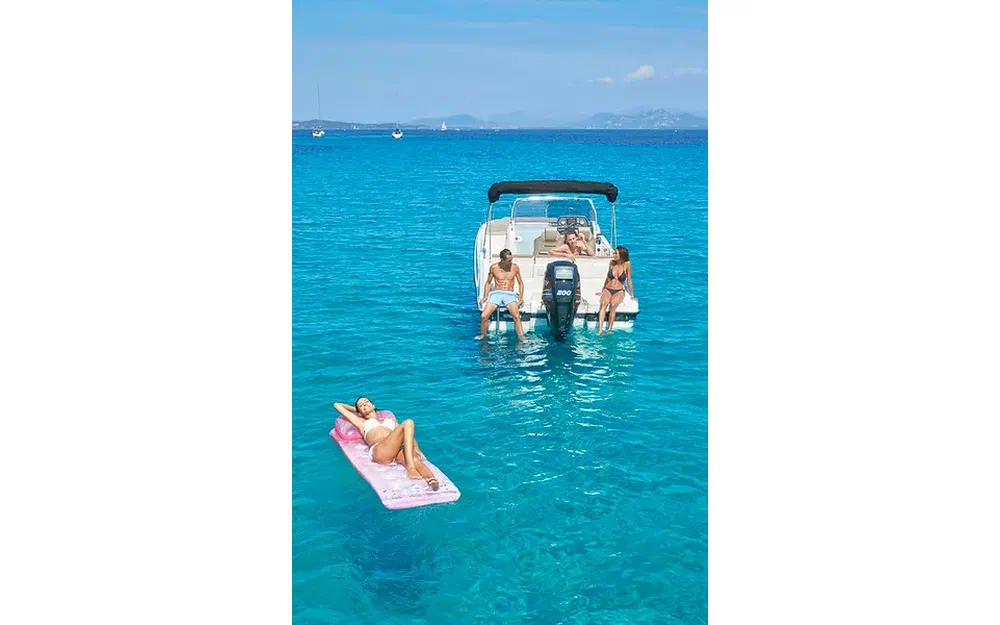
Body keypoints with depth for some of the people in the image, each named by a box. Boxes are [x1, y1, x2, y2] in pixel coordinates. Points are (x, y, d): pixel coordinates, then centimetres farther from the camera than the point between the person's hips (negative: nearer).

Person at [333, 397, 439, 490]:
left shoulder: (389, 420, 41)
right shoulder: (361, 422, 36)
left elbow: (408, 433, 27)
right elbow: (337, 405, 43)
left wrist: (415, 447, 7)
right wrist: (355, 409, 57)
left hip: (398, 450, 3)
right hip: (379, 451, -3)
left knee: (415, 460, -35)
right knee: (408, 423, -29)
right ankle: (410, 468, -49)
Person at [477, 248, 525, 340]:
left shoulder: (515, 267, 5)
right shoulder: (494, 267, 4)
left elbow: (520, 283, 15)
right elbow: (488, 283, 16)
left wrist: (521, 297, 0)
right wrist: (485, 297, 2)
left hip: (510, 295, -1)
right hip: (496, 294, 1)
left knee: (516, 316, -31)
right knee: (484, 316, -20)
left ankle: (521, 337, -28)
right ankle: (482, 334, 5)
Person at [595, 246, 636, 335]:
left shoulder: (627, 264, -3)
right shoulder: (611, 263, 7)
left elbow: (629, 280, 1)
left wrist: (631, 296, 1)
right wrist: (602, 291, 24)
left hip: (619, 291, -2)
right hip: (608, 289, 2)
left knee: (613, 304, -34)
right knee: (603, 303, -30)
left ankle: (609, 330, -35)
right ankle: (600, 330, -42)